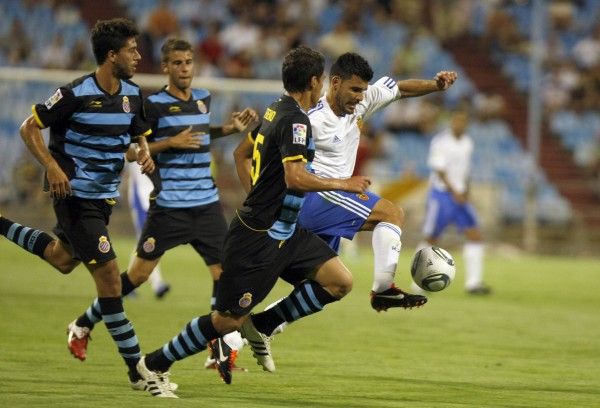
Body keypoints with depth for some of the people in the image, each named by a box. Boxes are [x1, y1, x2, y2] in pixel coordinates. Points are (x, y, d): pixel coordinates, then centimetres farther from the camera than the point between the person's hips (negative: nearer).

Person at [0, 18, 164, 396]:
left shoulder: (133, 94, 1)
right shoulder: (76, 94, -19)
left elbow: (140, 133, 17)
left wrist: (145, 153, -7)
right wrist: (52, 167, -23)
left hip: (105, 194, 8)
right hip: (75, 194, -8)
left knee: (62, 260, 24)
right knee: (108, 272, -11)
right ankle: (137, 368, -8)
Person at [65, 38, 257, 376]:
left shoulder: (204, 99, 11)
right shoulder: (153, 105, -8)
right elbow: (129, 151, -9)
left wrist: (232, 128, 16)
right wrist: (171, 142, -17)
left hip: (207, 202, 5)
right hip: (168, 205, -5)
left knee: (225, 269, -5)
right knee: (139, 273, 1)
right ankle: (83, 326, 18)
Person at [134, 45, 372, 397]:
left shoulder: (277, 110, 10)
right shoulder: (295, 121, -19)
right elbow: (295, 178, -31)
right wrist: (344, 184, -20)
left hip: (284, 232, 9)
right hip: (258, 239, -9)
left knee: (341, 281, -1)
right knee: (229, 319, -1)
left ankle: (262, 326, 11)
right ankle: (155, 364, 15)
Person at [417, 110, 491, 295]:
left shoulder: (467, 143, 10)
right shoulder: (440, 142, -11)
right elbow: (439, 170, -16)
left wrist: (466, 192, 12)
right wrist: (454, 192, -22)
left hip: (459, 196, 6)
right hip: (441, 194, -6)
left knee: (475, 236, -6)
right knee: (431, 239, -1)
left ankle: (473, 283, -7)